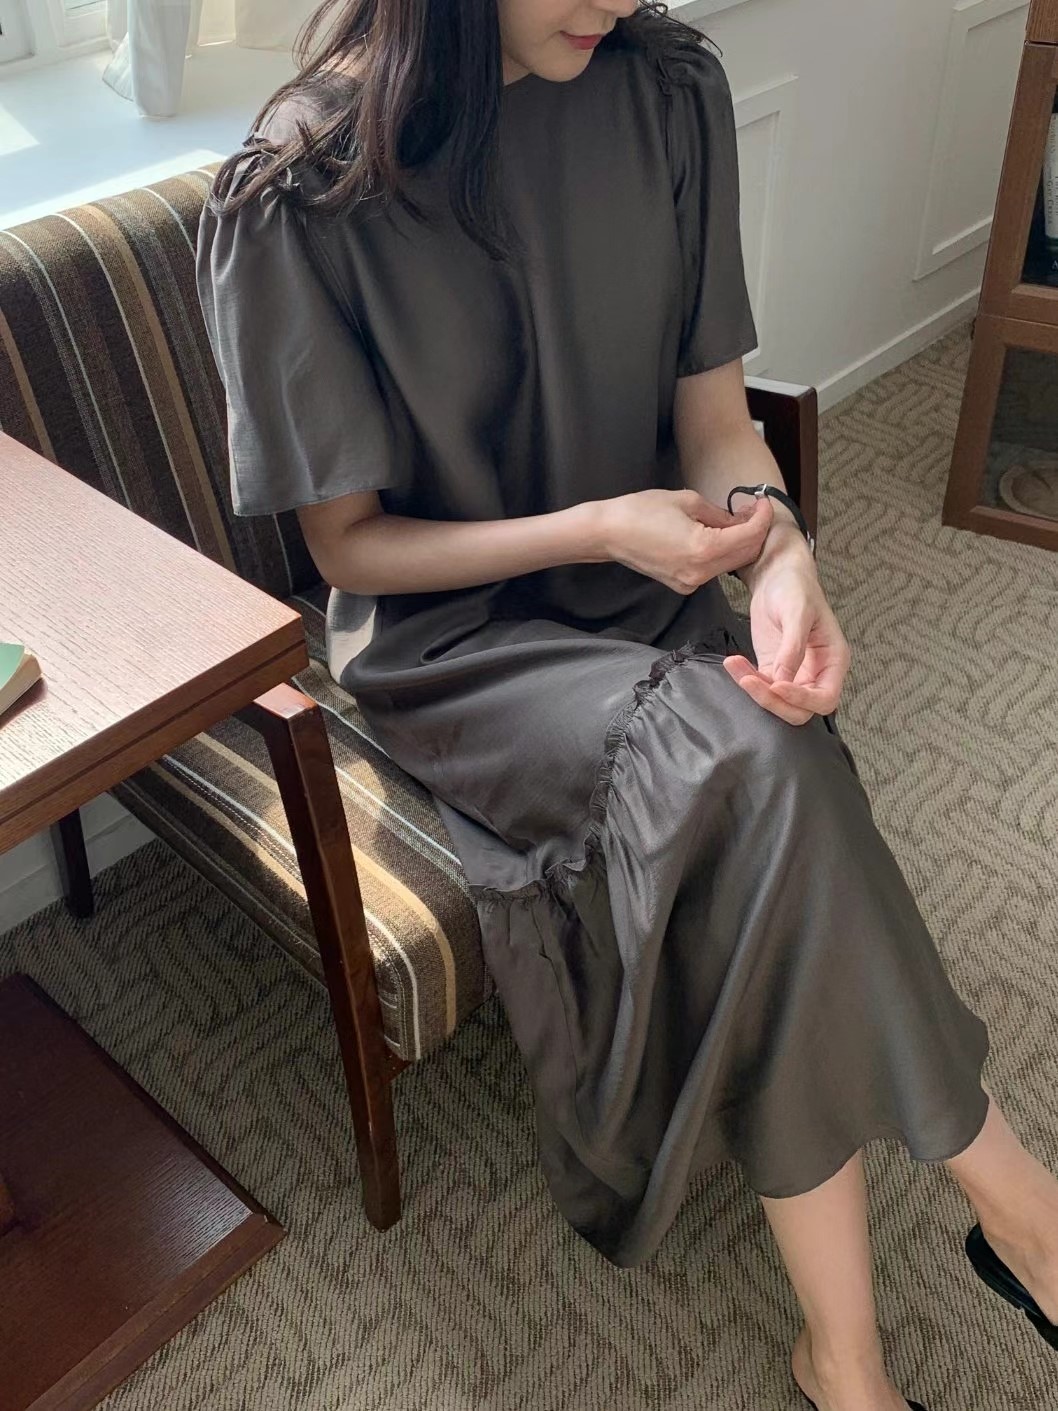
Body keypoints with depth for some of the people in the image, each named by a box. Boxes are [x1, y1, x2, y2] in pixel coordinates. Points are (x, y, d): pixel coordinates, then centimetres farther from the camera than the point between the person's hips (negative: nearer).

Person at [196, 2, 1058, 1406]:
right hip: (446, 643, -3)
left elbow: (713, 412, 1)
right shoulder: (298, 195, -15)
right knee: (748, 763, -30)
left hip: (648, 605, 4)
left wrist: (781, 558, -20)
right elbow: (349, 546, -9)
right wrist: (598, 529, -21)